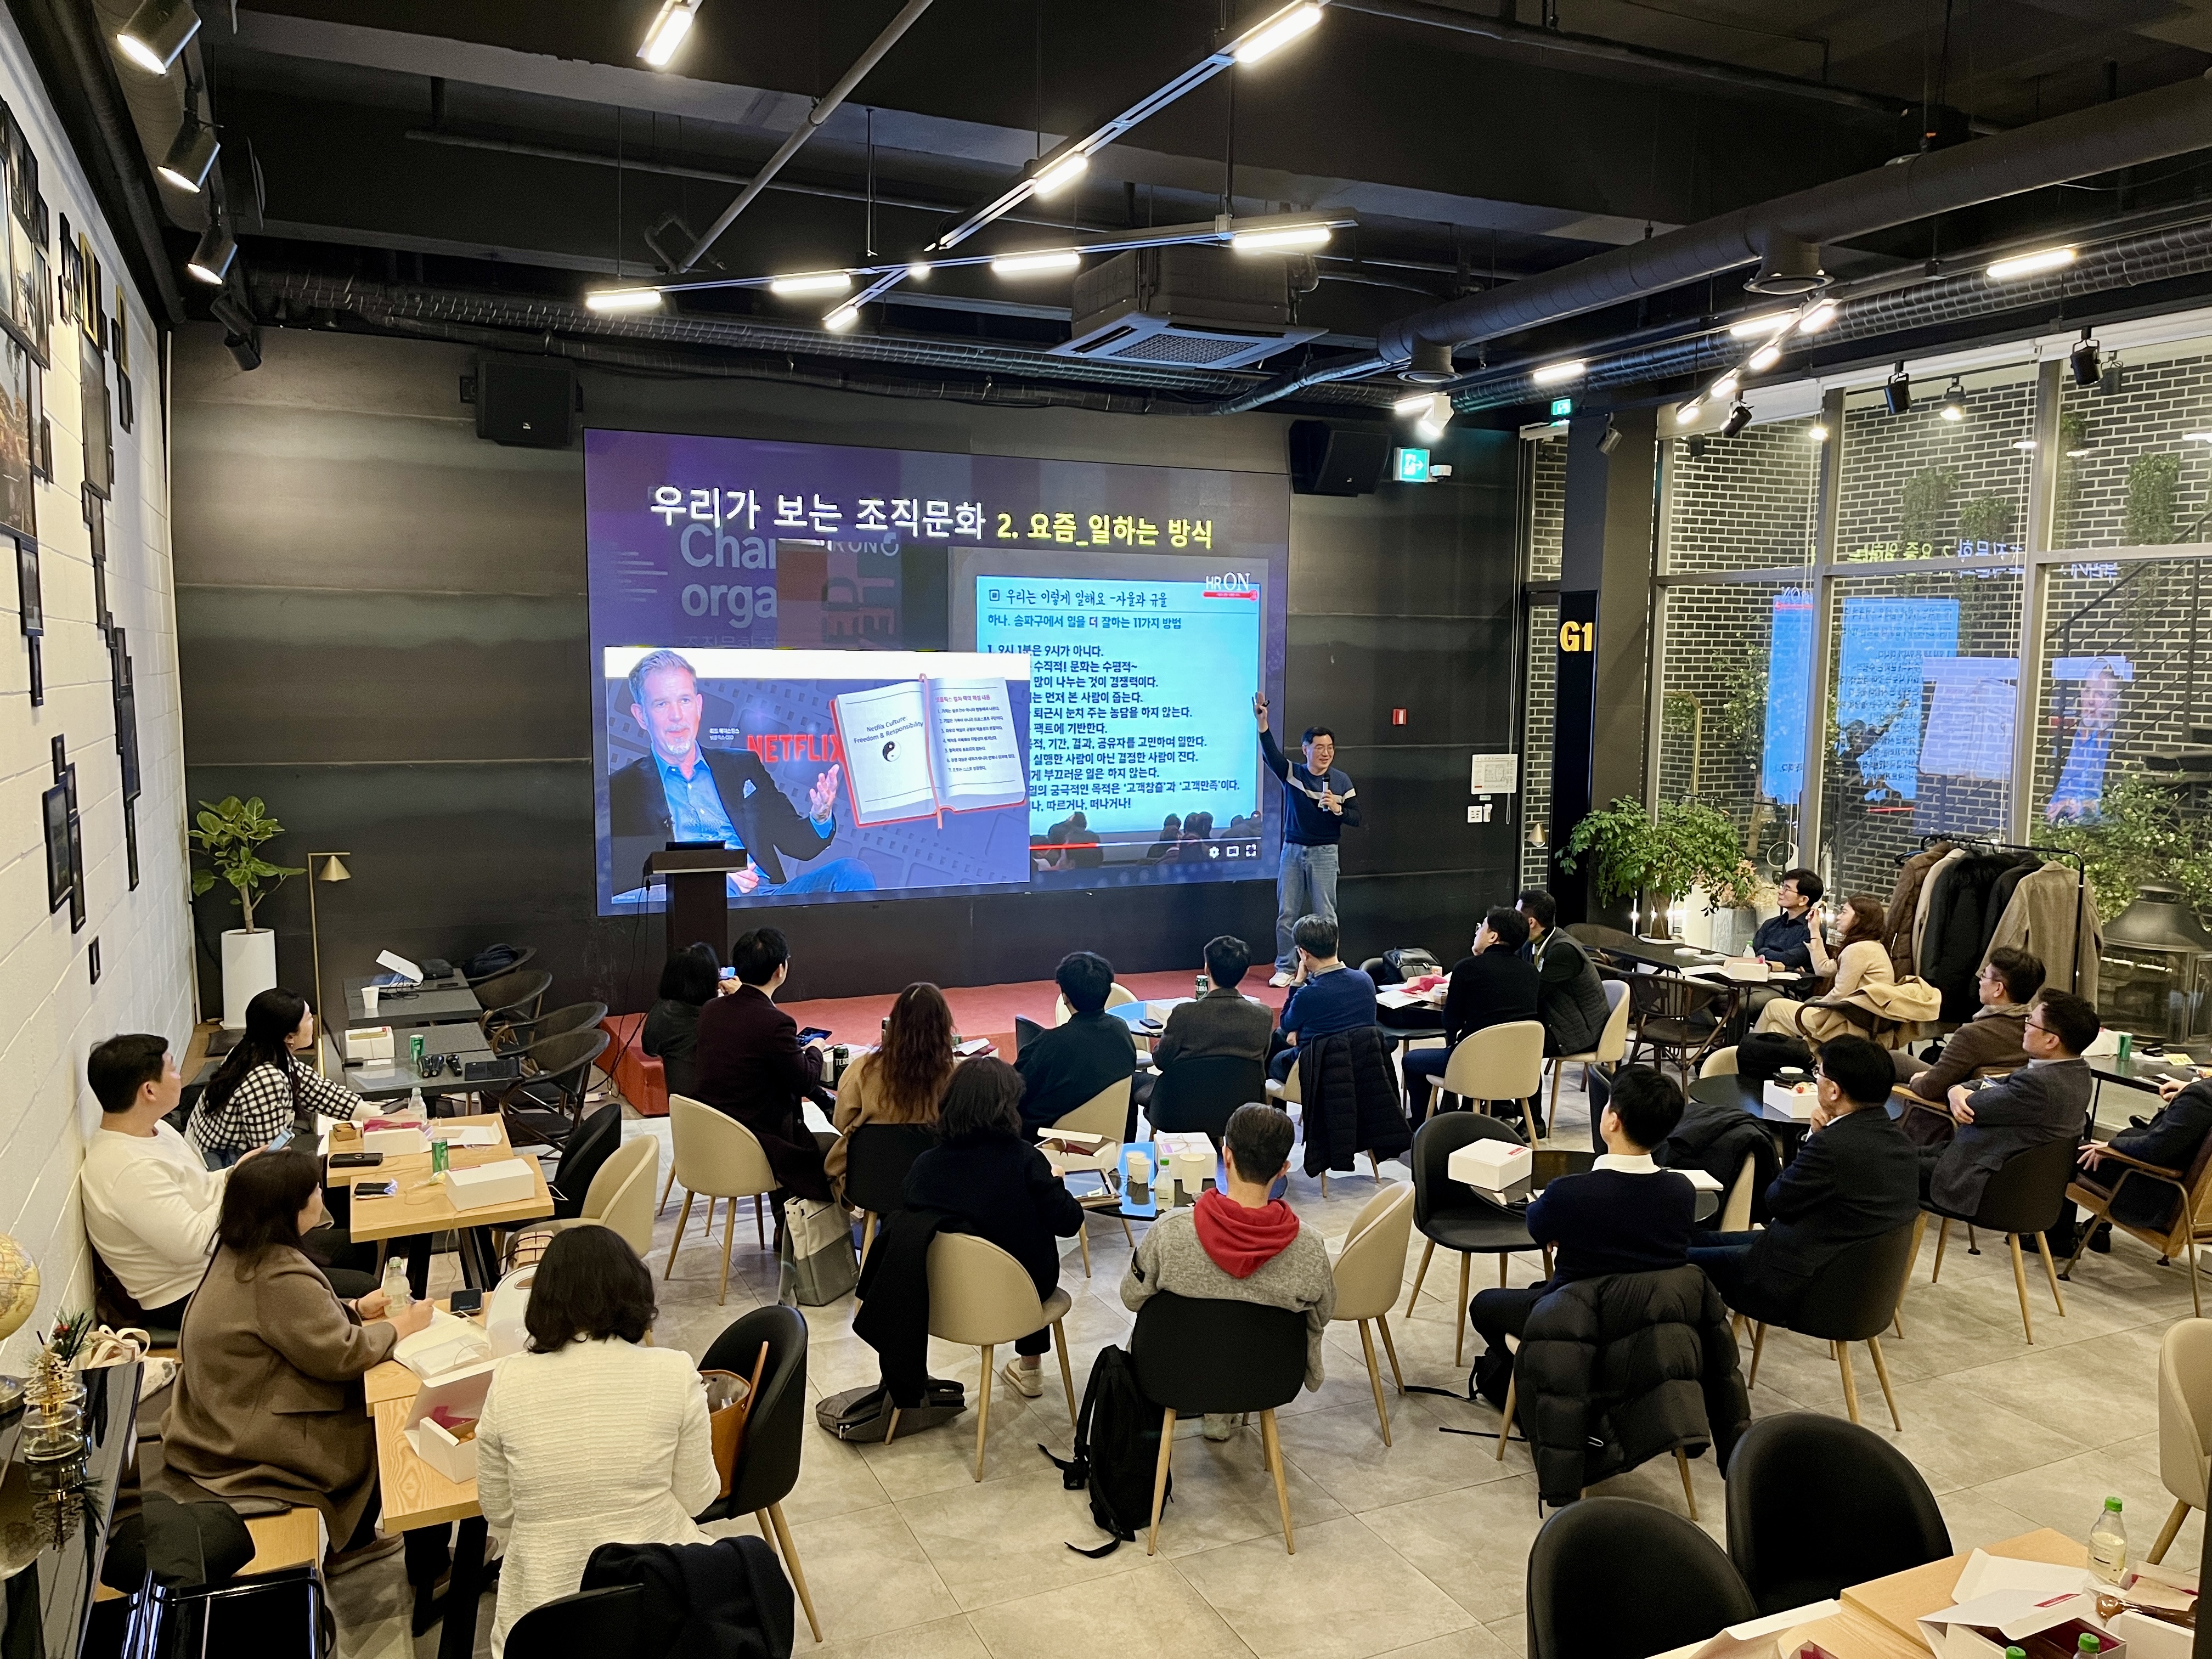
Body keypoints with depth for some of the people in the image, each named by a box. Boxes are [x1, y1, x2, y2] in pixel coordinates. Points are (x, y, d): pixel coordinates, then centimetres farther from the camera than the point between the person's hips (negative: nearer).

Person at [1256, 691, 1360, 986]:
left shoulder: (1342, 780, -1)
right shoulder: (1292, 773, -1)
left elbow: (1357, 819, 0)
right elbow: (1270, 754, -20)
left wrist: (1338, 809, -21)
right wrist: (1263, 722, -36)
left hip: (1324, 852, -1)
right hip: (1293, 850, 1)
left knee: (1325, 914, 1)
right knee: (1286, 913, 5)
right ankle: (1286, 968, 14)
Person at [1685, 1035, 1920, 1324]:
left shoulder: (1834, 1144, -28)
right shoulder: (1899, 1140, 2)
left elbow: (1777, 1200, -12)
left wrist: (1812, 1138, 0)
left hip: (1804, 1286, -10)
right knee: (1704, 1240, 22)